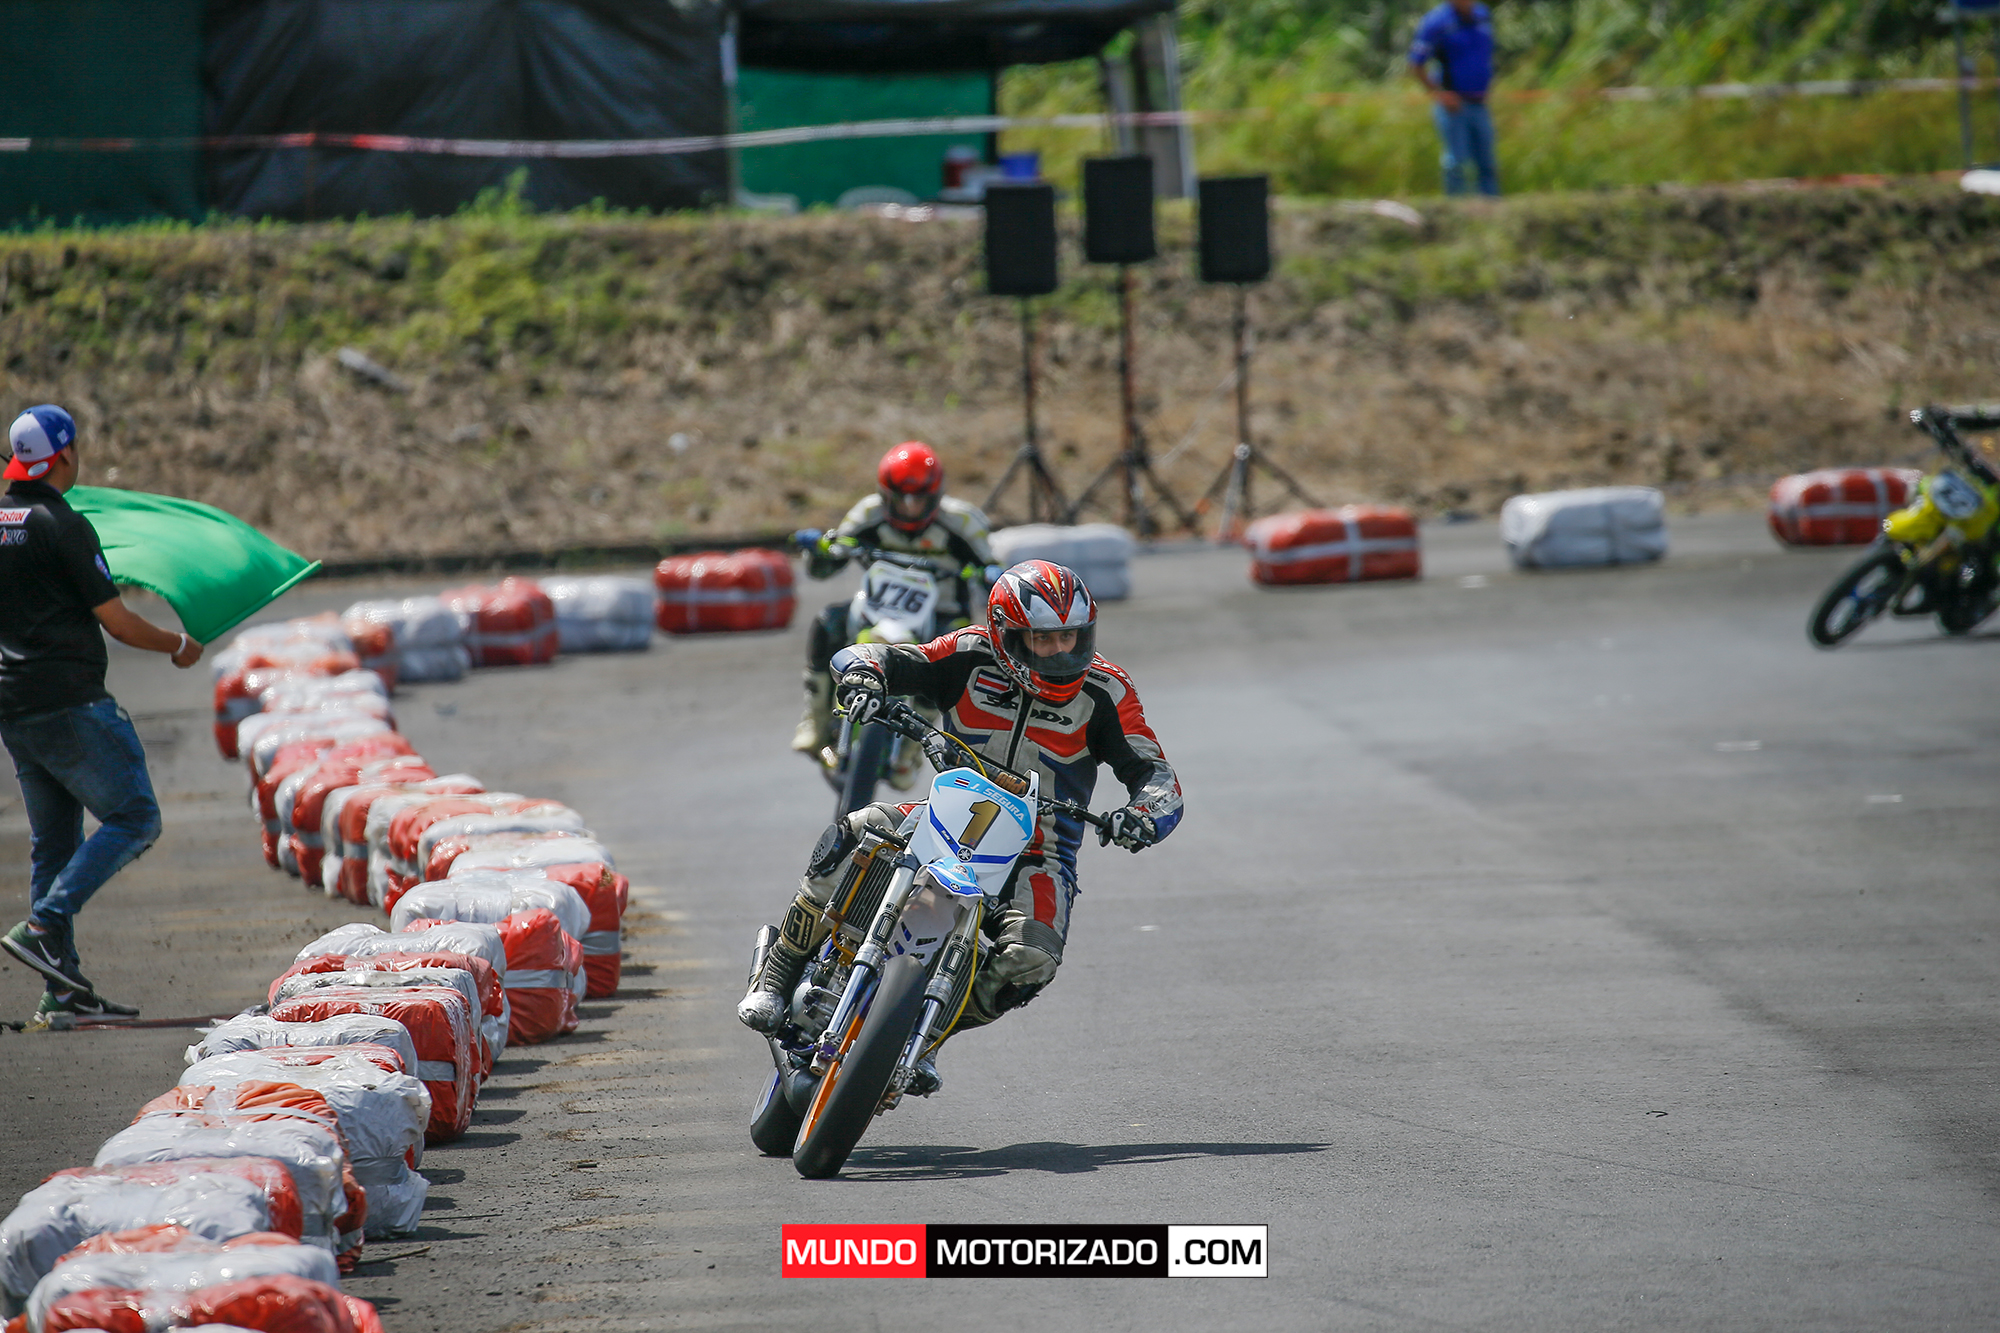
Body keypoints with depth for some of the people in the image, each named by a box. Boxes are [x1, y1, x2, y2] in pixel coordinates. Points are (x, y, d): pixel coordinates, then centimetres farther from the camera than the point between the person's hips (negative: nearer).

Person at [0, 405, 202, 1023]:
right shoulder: (63, 526, -11)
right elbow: (117, 621, -11)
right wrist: (178, 646, 5)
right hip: (69, 704, -8)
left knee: (52, 841, 11)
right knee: (134, 818, -2)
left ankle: (64, 990, 8)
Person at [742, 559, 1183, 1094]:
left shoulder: (1105, 692, -7)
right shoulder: (973, 657, -7)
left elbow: (1158, 777, -10)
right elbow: (856, 657, -8)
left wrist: (1142, 816, -35)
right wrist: (861, 681, -34)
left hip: (1037, 851, 0)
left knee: (1031, 960, -29)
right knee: (852, 838, -29)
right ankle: (775, 980, -15)